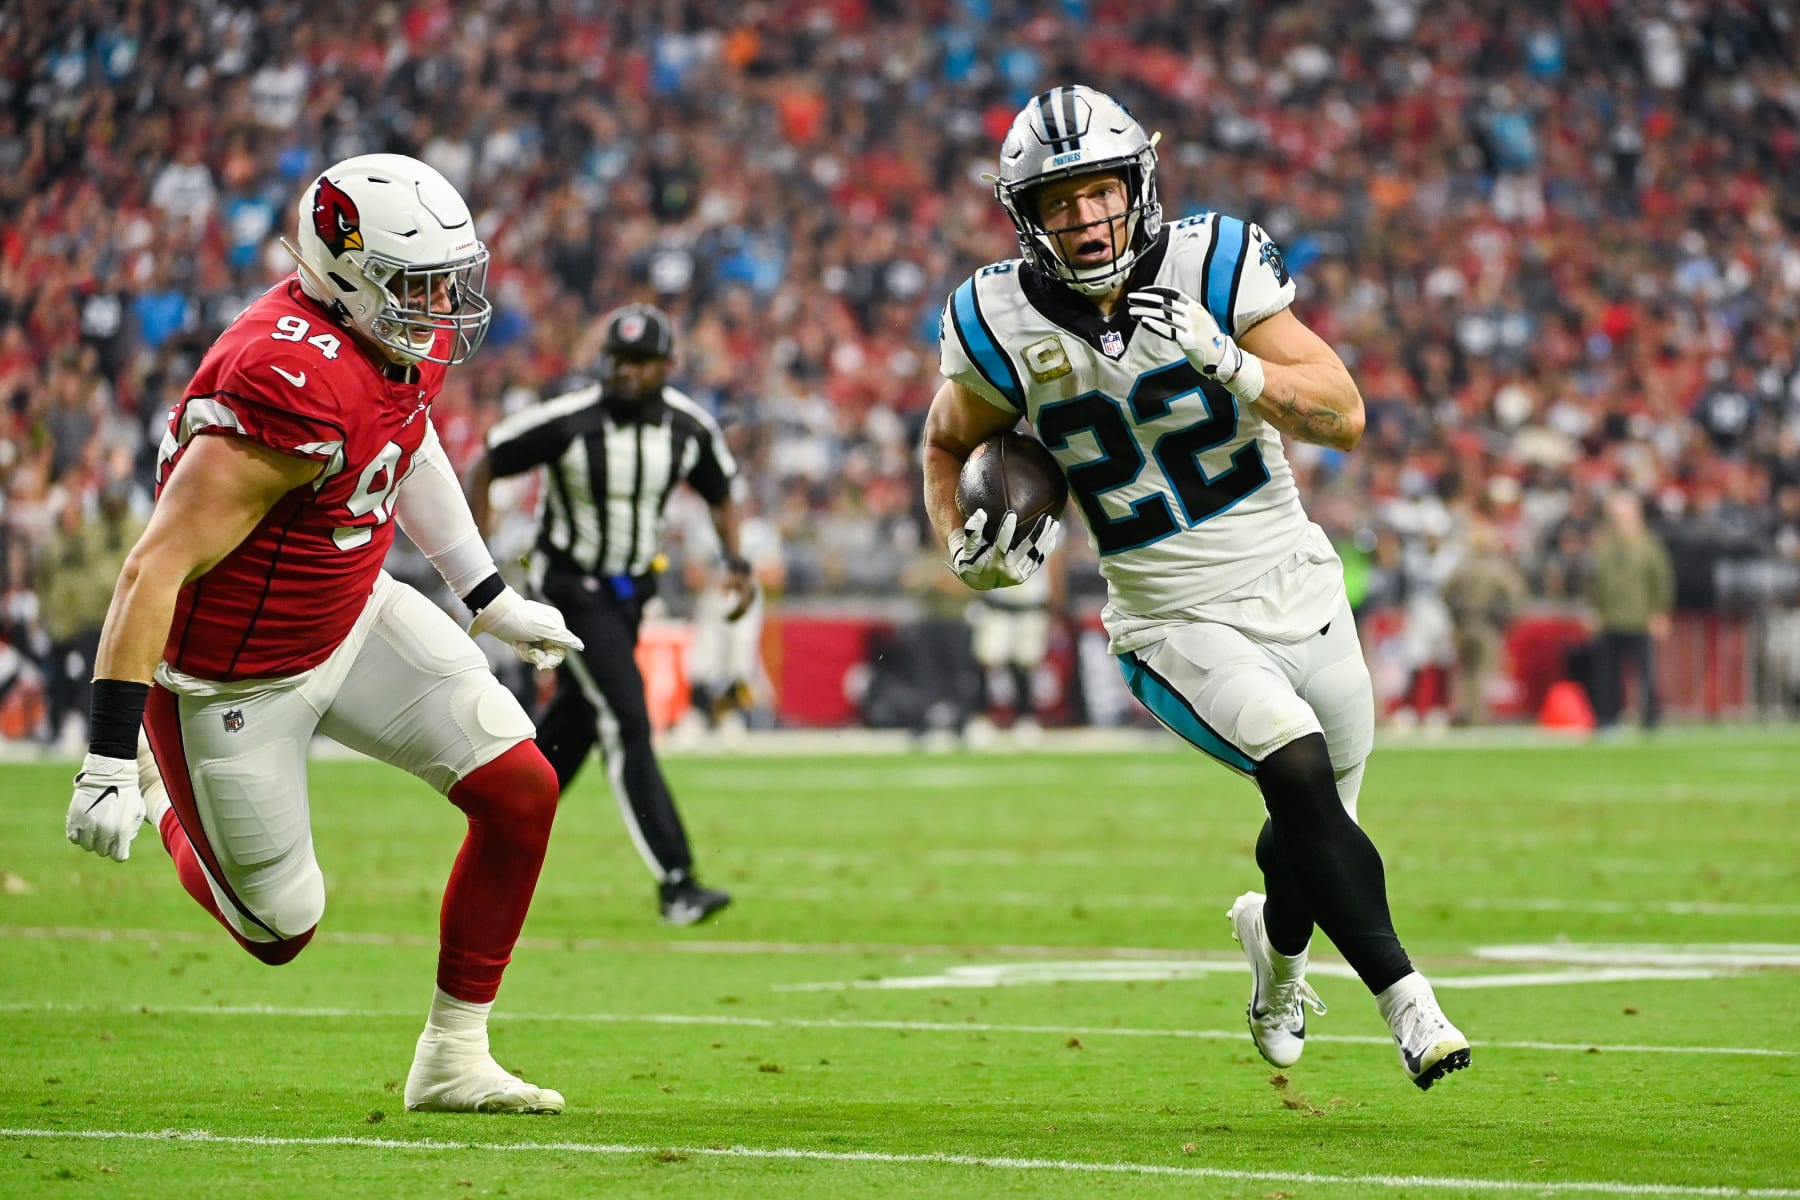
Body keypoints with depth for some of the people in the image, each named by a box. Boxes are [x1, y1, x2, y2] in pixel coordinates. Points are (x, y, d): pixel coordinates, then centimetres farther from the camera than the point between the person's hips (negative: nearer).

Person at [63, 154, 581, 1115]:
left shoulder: (416, 337, -7)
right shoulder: (297, 391, -35)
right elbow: (157, 567, -35)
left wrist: (489, 600, 20)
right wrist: (107, 756, -37)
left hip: (352, 615, 8)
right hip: (233, 672, -8)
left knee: (521, 791, -4)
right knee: (282, 930, 7)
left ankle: (452, 1060, 10)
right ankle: (163, 793, 39)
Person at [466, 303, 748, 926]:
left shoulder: (690, 427, -8)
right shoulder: (567, 422, -22)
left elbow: (719, 494, 11)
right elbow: (483, 469, -10)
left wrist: (736, 562, -5)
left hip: (630, 589, 6)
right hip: (571, 587, -6)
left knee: (575, 723, 16)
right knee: (627, 723, -16)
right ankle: (674, 881, -19)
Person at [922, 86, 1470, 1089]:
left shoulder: (1214, 266, -12)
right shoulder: (1005, 327, -10)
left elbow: (1344, 415, -16)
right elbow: (949, 442, 11)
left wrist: (1227, 363, -32)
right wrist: (965, 546, -8)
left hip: (1298, 591, 2)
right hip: (1177, 630, -2)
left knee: (1315, 829, 15)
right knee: (1298, 770, -27)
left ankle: (1276, 940, 50)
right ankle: (1408, 1002, -20)